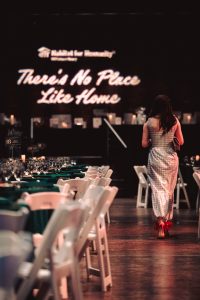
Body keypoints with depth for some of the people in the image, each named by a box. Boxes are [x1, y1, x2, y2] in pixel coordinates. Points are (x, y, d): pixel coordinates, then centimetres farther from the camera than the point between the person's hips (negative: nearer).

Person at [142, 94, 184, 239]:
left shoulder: (149, 123, -6)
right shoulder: (175, 121, 0)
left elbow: (144, 144, -3)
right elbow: (181, 142, 6)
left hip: (156, 158, -2)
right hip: (172, 157, 2)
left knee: (158, 189, -3)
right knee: (169, 190, 13)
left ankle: (160, 221, -20)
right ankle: (167, 221, 20)